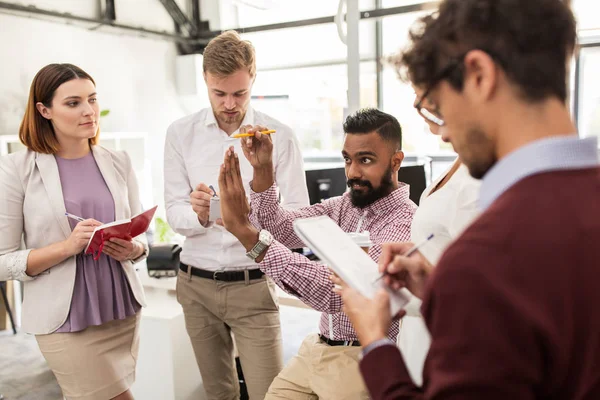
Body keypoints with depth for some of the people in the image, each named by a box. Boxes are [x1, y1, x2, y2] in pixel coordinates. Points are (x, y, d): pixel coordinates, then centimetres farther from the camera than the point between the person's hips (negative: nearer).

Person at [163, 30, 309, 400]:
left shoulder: (280, 136, -7)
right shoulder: (181, 133, 0)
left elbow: (300, 215, -7)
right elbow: (174, 212, -1)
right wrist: (198, 215, -23)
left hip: (252, 285, -2)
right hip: (196, 283, 3)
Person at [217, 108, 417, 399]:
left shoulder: (405, 223, -21)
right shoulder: (344, 205, 4)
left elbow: (335, 290, -31)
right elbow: (281, 230, 2)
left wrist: (245, 231, -35)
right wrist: (262, 169, -12)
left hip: (361, 361, -6)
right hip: (317, 350, 6)